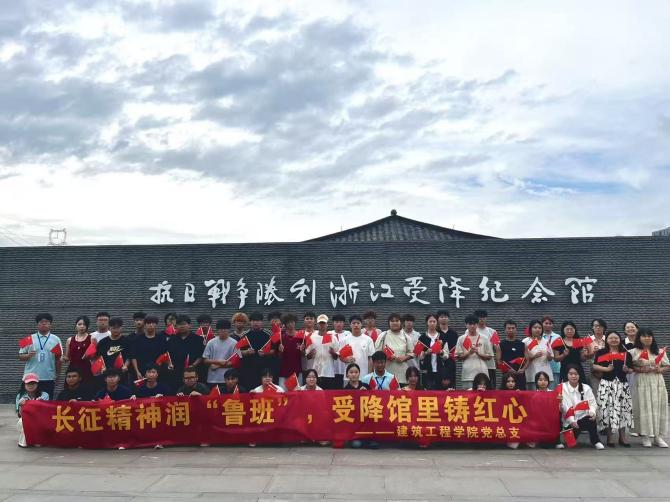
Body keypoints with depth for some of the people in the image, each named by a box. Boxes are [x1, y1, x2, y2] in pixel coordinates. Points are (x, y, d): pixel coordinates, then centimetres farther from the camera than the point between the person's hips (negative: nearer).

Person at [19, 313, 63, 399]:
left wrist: (57, 376, 3)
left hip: (49, 379, 0)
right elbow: (20, 356, 5)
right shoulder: (30, 339, 4)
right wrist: (28, 355, -16)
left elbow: (58, 359, 6)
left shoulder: (56, 340, 4)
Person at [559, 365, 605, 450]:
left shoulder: (586, 388, 6)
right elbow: (565, 406, -8)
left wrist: (592, 413, -22)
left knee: (591, 419, -32)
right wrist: (572, 421, -18)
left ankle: (595, 441, -11)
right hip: (570, 421, -1)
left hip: (584, 417, 1)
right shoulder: (563, 388, -2)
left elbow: (592, 403, 0)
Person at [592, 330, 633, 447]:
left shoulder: (626, 354, 11)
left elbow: (631, 370, 15)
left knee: (622, 409, 4)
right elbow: (595, 366, -1)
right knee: (607, 409, -4)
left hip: (622, 384, 3)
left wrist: (627, 370, -6)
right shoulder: (601, 353, 3)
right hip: (606, 383, -2)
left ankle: (622, 437, 14)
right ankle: (610, 437, 6)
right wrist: (606, 368, -15)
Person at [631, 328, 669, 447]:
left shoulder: (660, 352, 10)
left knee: (659, 408, 1)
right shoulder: (634, 352, 2)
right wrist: (641, 369, -16)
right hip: (642, 382, -3)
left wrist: (660, 370, -8)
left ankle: (658, 436, 10)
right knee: (644, 408, -5)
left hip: (658, 382, 3)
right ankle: (645, 436, 2)